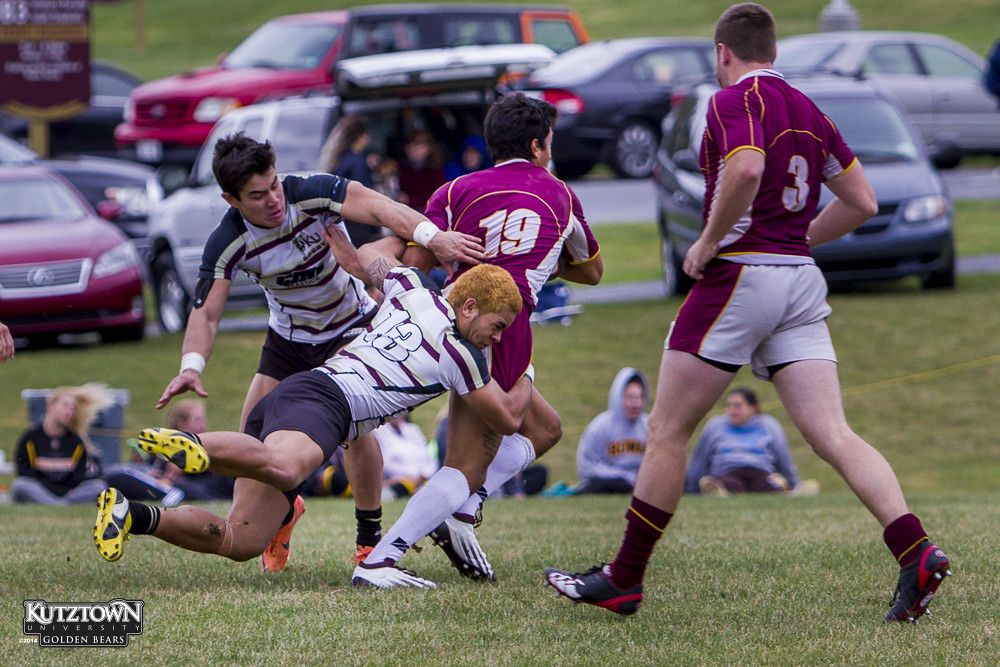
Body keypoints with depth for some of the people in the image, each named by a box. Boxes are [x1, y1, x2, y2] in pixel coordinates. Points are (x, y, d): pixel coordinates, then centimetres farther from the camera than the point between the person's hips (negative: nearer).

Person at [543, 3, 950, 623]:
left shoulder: (736, 99, -7)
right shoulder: (809, 111, 15)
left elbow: (746, 169, -27)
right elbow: (861, 202, 16)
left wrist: (709, 242, -15)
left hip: (740, 275, -7)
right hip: (802, 281, 7)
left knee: (668, 432, 5)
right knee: (834, 435, -2)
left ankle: (624, 579, 10)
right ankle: (916, 551, -21)